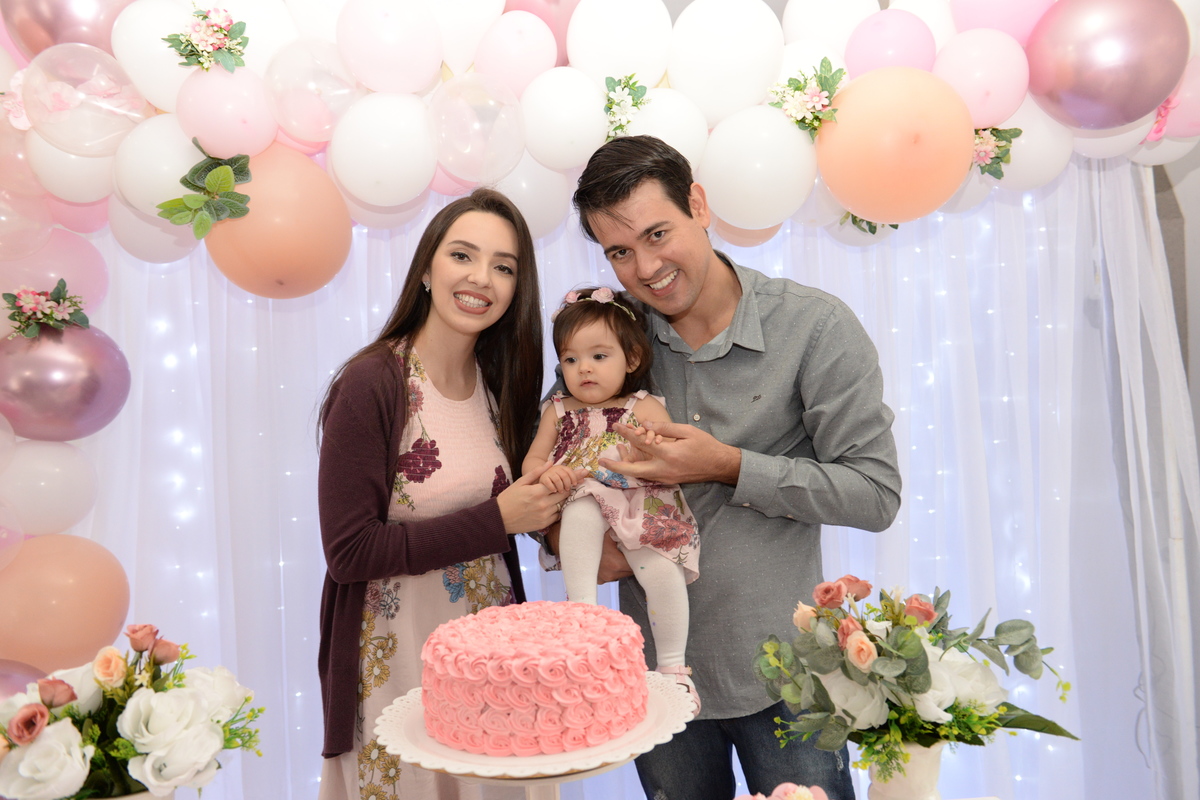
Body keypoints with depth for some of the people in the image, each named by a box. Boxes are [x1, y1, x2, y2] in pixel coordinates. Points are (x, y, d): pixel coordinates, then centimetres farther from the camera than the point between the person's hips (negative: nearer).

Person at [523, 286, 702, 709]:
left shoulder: (644, 408, 5)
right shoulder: (558, 411, 15)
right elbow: (531, 460, 14)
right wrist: (547, 473, -9)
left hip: (642, 514, -1)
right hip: (586, 510, 2)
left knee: (661, 567, -23)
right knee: (580, 510, -33)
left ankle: (672, 664, -3)